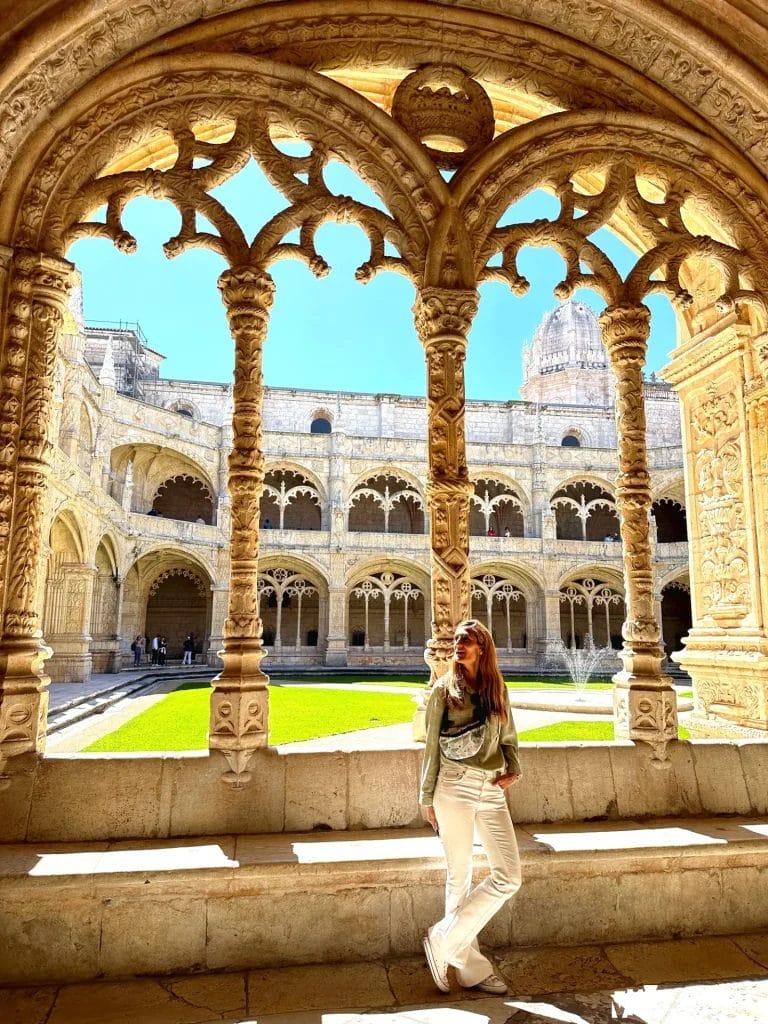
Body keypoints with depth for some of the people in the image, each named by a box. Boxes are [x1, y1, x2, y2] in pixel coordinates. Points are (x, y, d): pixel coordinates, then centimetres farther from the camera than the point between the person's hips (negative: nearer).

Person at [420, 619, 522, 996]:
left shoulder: (498, 689, 10)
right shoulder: (443, 689, 1)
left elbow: (508, 739, 17)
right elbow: (431, 746, 3)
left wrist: (514, 770, -2)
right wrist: (427, 798, 3)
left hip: (491, 790, 4)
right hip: (455, 786, -4)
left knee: (509, 876, -2)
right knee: (459, 876, 5)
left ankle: (443, 940, 12)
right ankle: (469, 966, 22)